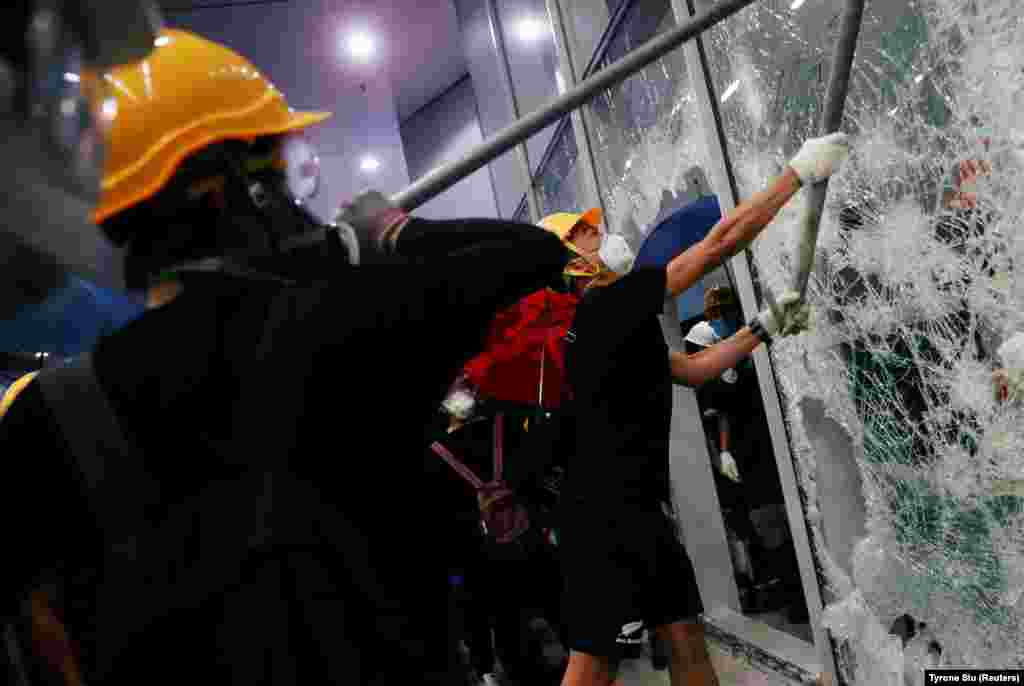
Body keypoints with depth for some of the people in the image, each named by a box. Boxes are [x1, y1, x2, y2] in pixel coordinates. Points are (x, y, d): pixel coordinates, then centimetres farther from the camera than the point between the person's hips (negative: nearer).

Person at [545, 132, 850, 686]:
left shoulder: (611, 323, 17)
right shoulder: (607, 305, -13)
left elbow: (692, 369, 23)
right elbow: (719, 243, -13)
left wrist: (764, 328, 17)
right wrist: (801, 171, -6)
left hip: (641, 510, 10)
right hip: (604, 513, -10)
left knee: (684, 633, 11)